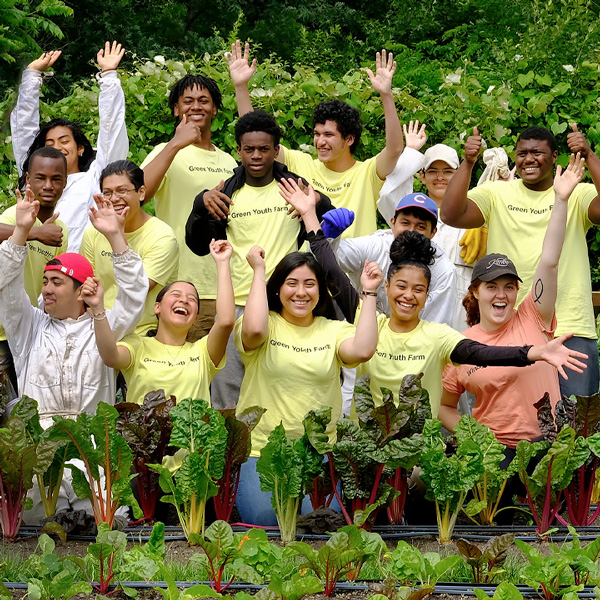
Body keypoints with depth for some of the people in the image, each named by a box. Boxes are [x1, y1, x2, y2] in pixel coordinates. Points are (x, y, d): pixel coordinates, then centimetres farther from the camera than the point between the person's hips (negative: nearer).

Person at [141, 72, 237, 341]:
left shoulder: (228, 162, 18)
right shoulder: (168, 153, 2)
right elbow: (139, 193, -20)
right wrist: (175, 144, -22)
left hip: (227, 288, 5)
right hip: (182, 288, -5)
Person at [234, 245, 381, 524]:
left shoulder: (334, 331, 8)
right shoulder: (268, 325, 3)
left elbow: (362, 351, -14)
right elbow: (254, 329, -23)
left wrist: (369, 293, -7)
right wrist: (258, 271, -13)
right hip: (260, 449, -2)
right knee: (263, 519, -24)